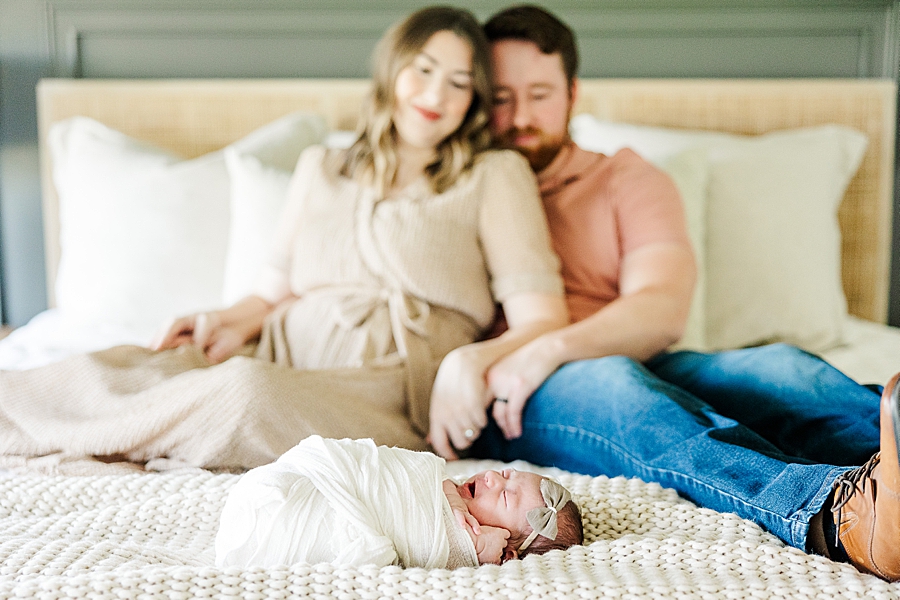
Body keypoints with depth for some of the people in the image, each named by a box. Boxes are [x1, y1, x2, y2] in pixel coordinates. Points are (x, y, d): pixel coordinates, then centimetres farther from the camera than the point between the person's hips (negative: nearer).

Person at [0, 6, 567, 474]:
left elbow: (543, 318, 3)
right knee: (115, 365, -25)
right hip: (285, 357, 5)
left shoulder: (495, 175, 11)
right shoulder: (322, 168, 24)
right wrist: (234, 322, 1)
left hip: (391, 387, -4)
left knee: (249, 390, -35)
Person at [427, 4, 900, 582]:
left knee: (781, 366, -28)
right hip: (497, 400, -2)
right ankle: (835, 511, -64)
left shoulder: (630, 179, 19)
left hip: (630, 368, 3)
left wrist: (551, 349, -18)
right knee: (609, 382, -38)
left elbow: (662, 311, 0)